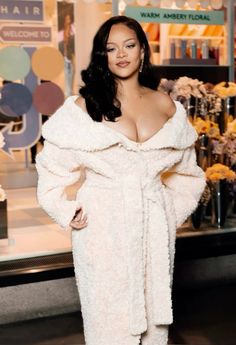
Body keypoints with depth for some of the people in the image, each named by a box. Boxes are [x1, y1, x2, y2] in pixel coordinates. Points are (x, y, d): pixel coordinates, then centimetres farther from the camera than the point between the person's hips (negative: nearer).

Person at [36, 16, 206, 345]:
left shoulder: (166, 105, 7)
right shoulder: (83, 106, -3)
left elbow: (185, 169, 16)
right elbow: (54, 164, 0)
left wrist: (175, 211, 8)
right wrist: (67, 212, -8)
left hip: (156, 228, 3)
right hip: (103, 229, -3)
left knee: (154, 312, 12)